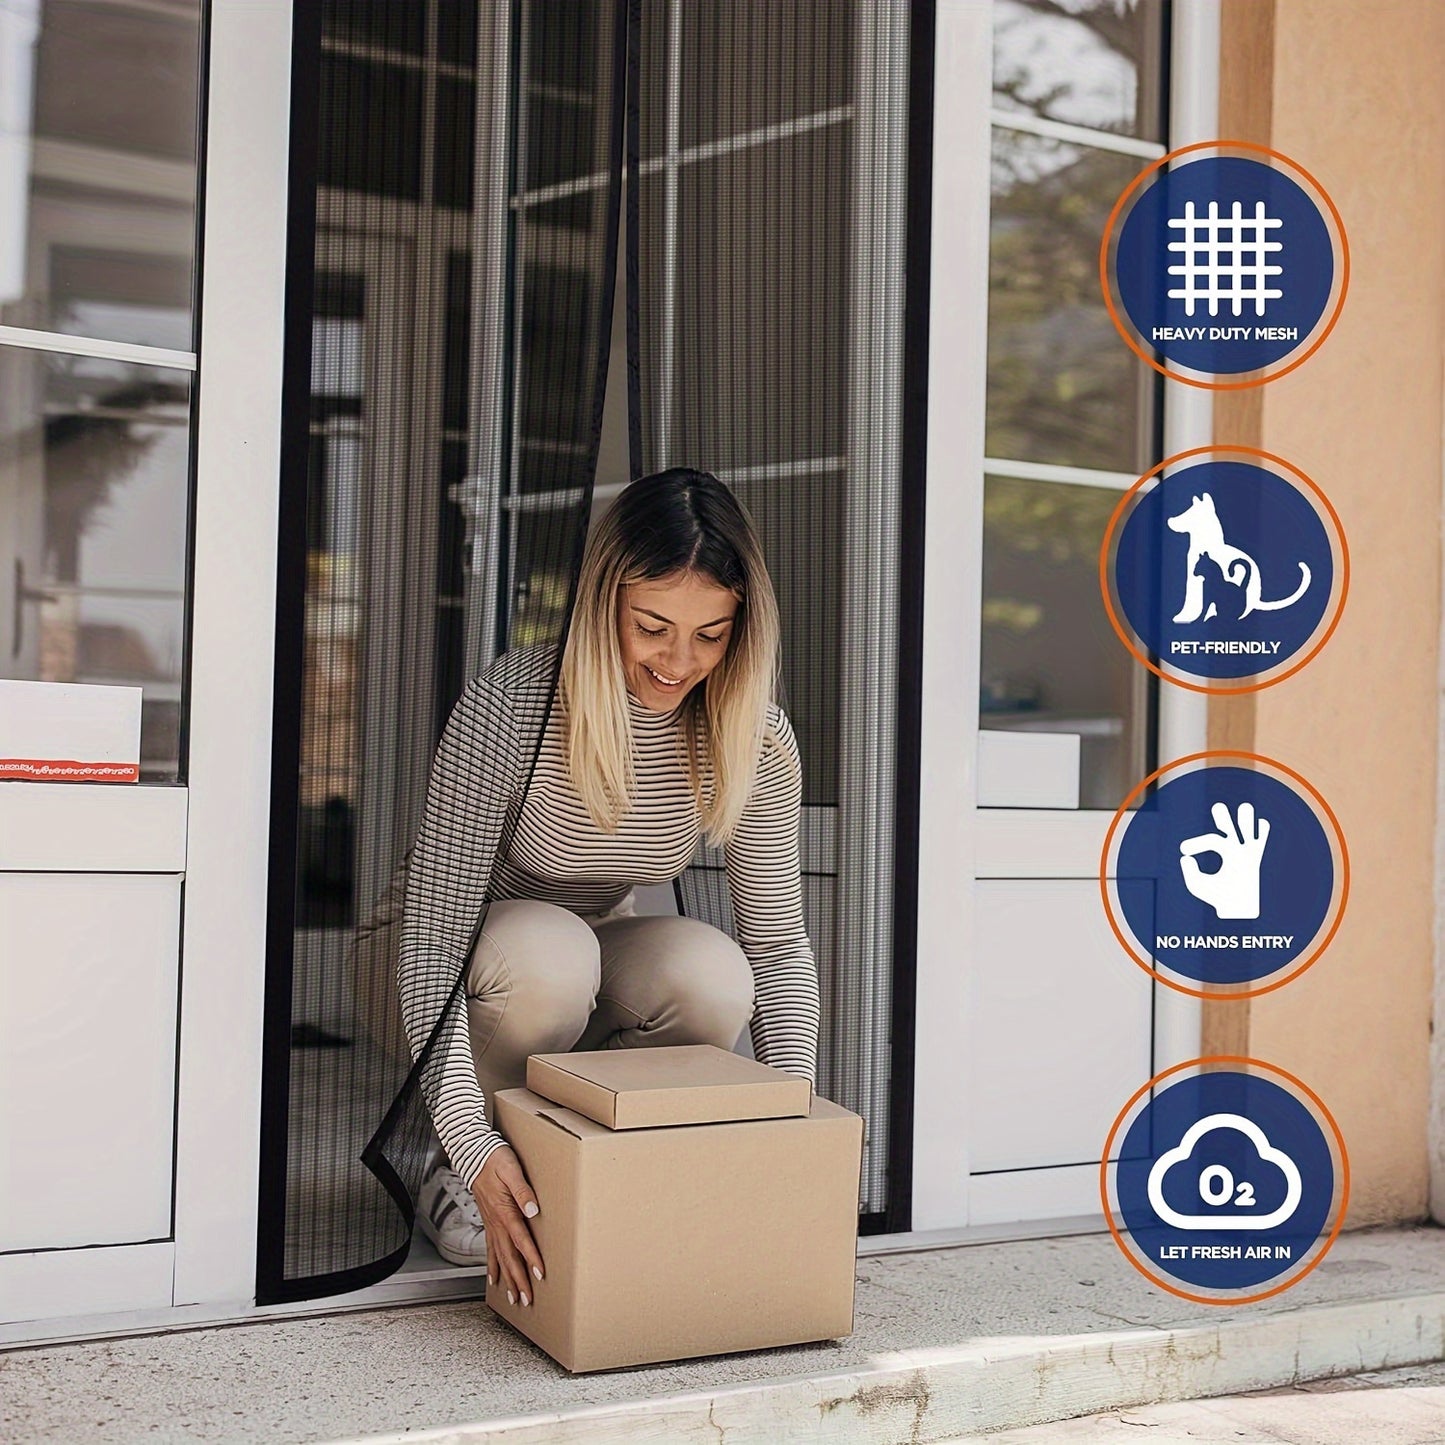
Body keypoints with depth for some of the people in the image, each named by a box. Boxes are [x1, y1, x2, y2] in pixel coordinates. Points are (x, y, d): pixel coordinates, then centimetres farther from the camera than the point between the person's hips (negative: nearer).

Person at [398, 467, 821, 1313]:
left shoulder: (756, 740, -17)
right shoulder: (509, 707, -29)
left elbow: (779, 946, -11)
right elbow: (433, 932, -30)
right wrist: (472, 1146, -40)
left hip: (600, 989, 3)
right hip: (487, 985, -3)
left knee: (715, 974, -30)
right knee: (547, 945, -37)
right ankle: (463, 1178, -9)